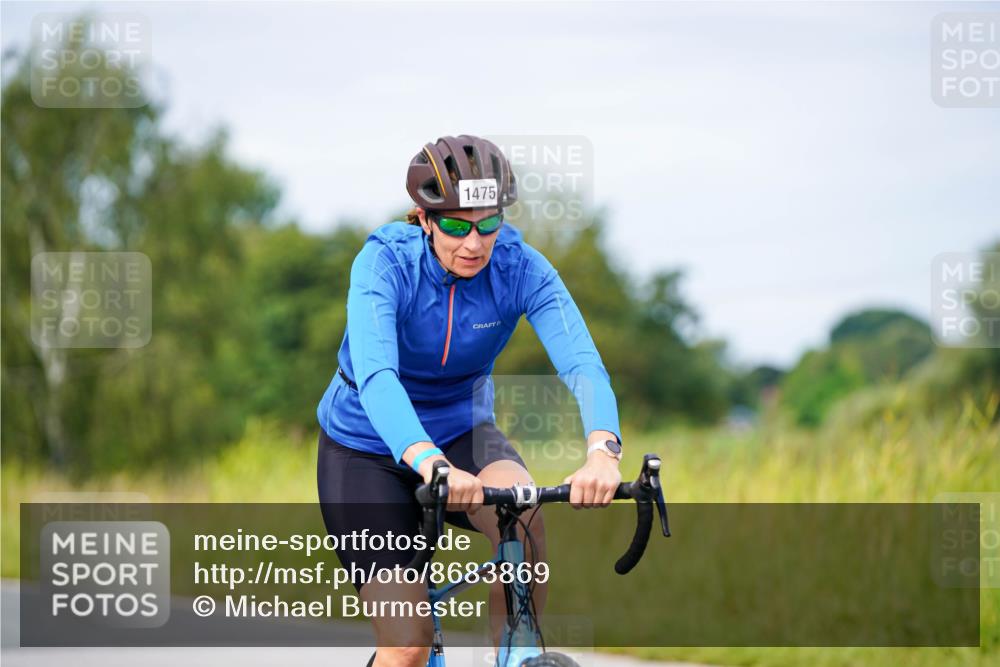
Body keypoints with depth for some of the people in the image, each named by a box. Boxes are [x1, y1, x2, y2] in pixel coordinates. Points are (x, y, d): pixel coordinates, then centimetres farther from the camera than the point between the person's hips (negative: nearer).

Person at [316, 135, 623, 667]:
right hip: (367, 448, -2)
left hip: (461, 429, 2)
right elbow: (376, 375, -42)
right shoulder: (386, 263, -26)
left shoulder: (521, 268, -19)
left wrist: (603, 449, -53)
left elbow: (582, 362, -32)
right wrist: (429, 463, -60)